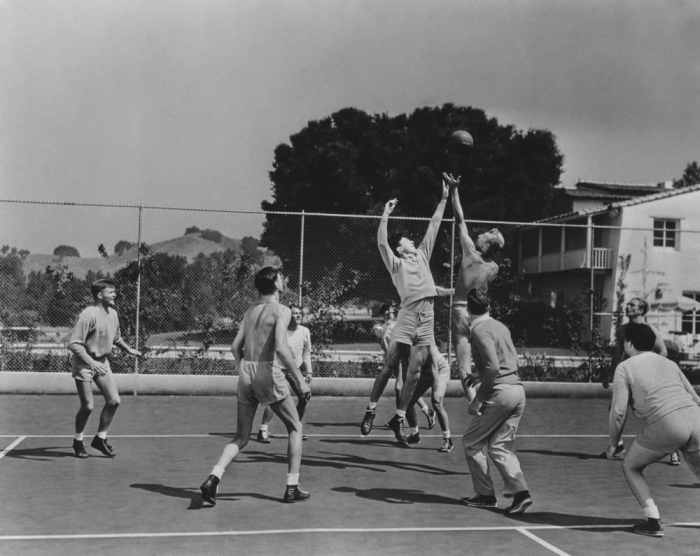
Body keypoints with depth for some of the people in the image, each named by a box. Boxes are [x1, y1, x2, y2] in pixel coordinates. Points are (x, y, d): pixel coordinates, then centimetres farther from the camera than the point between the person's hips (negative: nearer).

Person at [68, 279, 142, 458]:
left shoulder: (113, 313, 5)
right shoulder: (88, 315, -20)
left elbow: (116, 338, 23)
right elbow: (73, 344, -24)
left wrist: (129, 350, 10)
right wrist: (91, 362, -32)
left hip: (102, 362, 7)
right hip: (83, 364, -7)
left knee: (114, 401, -3)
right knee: (88, 406, -4)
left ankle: (100, 438, 14)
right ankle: (78, 441, 20)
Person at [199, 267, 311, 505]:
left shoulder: (250, 310, 14)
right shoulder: (281, 311, -6)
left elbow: (235, 347, 13)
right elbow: (281, 348, -20)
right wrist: (300, 380, -16)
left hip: (245, 372, 6)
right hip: (269, 372, -6)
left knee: (241, 437, 12)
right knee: (295, 428, 13)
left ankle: (214, 477, -8)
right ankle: (292, 487, 12)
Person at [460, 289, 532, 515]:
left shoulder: (479, 330, -9)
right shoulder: (500, 326, 16)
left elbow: (493, 367, -19)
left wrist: (478, 399, -14)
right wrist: (477, 376, 31)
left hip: (500, 392, -8)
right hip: (518, 389, 8)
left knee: (472, 442, 7)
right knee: (499, 445, 11)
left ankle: (485, 495, 11)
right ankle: (520, 492, -2)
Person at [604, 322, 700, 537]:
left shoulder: (624, 368, 9)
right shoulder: (669, 363, 24)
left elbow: (618, 411, 0)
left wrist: (613, 443, 12)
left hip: (664, 426, -5)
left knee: (630, 467, 16)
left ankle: (654, 522, 10)